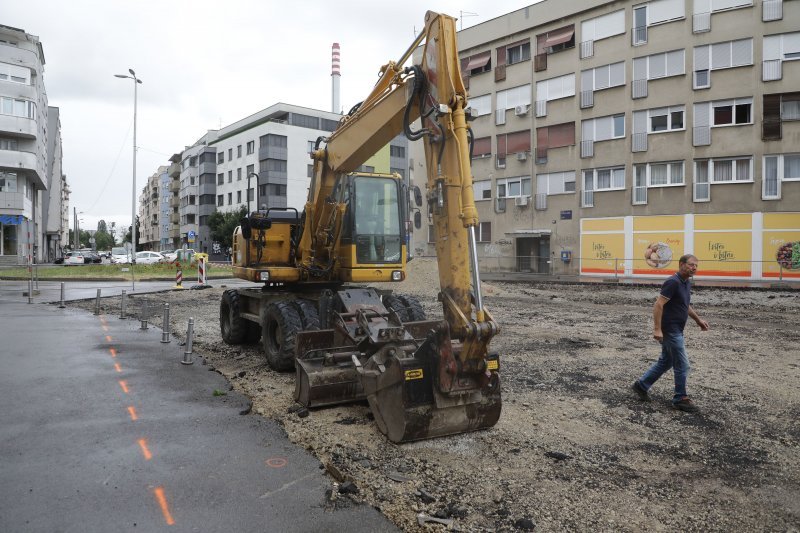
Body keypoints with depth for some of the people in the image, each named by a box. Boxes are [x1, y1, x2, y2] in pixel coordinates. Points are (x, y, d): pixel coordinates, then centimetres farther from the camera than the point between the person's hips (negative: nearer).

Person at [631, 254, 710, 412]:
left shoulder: (687, 283, 10)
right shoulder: (673, 282, -20)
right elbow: (658, 305, -23)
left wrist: (698, 319, 21)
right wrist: (657, 329, -26)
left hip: (676, 330, 10)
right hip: (670, 330, -10)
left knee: (665, 362, 17)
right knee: (682, 365, -1)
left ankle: (641, 385, 24)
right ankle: (680, 399, 12)